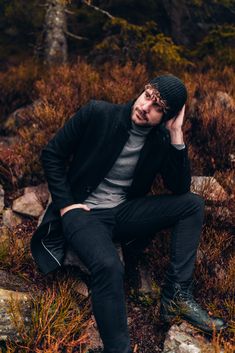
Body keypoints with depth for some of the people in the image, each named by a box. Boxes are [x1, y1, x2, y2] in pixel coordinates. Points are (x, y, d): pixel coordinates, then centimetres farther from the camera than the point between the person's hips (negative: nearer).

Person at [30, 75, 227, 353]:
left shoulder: (162, 139, 0)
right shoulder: (97, 113, -10)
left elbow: (180, 188, -5)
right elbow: (51, 154, -4)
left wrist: (176, 134, -12)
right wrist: (65, 205, -11)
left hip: (124, 212, 5)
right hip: (83, 212, -5)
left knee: (193, 203, -8)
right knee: (109, 265, -35)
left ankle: (176, 295, -10)